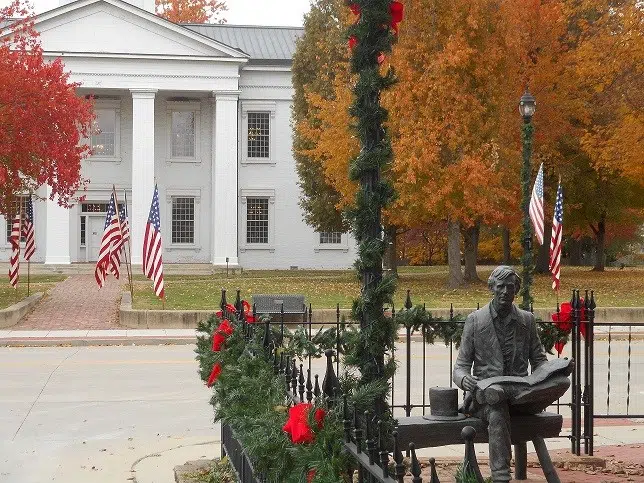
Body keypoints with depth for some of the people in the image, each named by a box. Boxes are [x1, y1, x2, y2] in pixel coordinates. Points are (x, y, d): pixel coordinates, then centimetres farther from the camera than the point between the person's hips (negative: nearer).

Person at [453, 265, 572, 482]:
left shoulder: (527, 320, 13)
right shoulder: (475, 320, 6)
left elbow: (539, 361, 17)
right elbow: (461, 366, 5)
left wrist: (560, 367, -8)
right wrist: (464, 379, -22)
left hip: (520, 390, 2)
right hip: (486, 389, -2)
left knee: (562, 382, -28)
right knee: (497, 414, -40)